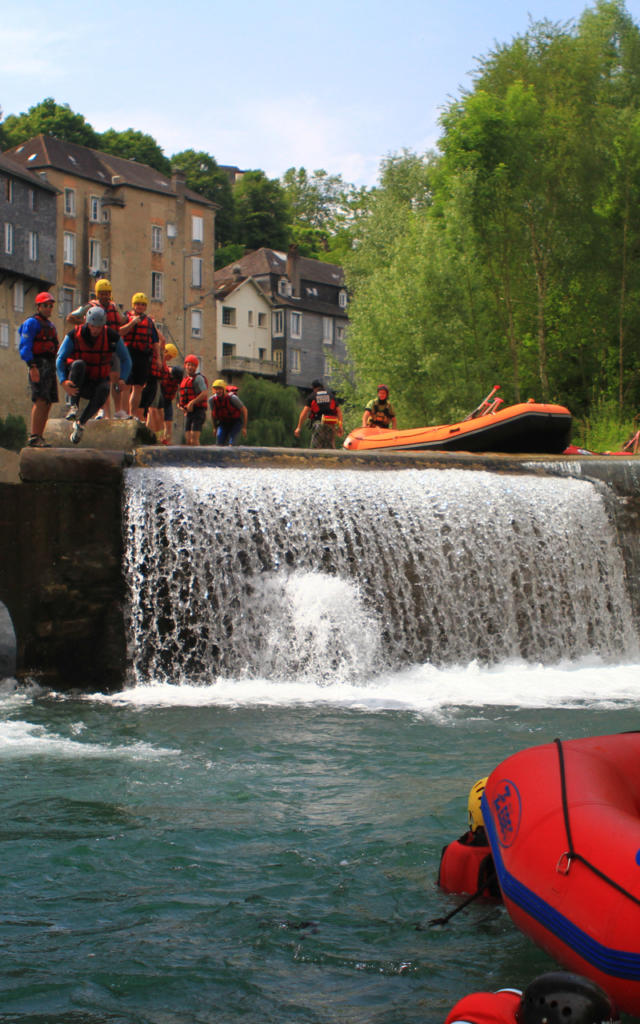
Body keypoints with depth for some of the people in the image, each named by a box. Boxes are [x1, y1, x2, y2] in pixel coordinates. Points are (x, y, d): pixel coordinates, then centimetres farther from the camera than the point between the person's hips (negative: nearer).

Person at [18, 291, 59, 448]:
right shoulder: (31, 323, -4)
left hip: (50, 366, 9)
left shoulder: (50, 324, 22)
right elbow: (24, 347, -12)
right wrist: (32, 367, -22)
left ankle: (39, 437, 7)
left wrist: (57, 369, 21)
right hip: (38, 366, -9)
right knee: (41, 400, -17)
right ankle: (34, 438, -21)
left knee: (48, 402, 5)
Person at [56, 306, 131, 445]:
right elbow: (60, 359, -11)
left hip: (98, 382, 1)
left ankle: (80, 422, -18)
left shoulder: (112, 336, -9)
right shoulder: (74, 335, -12)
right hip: (79, 383, -1)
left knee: (104, 390, -35)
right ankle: (74, 406, -24)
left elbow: (125, 360, 1)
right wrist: (63, 381, -27)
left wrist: (122, 379, -16)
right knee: (78, 364, -33)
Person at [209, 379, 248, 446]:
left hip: (236, 421, -4)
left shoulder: (232, 397, -28)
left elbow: (244, 410, -15)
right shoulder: (212, 400, -15)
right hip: (224, 422, 4)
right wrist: (215, 427, 14)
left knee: (231, 441, -25)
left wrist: (244, 427, -13)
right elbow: (213, 413, 7)